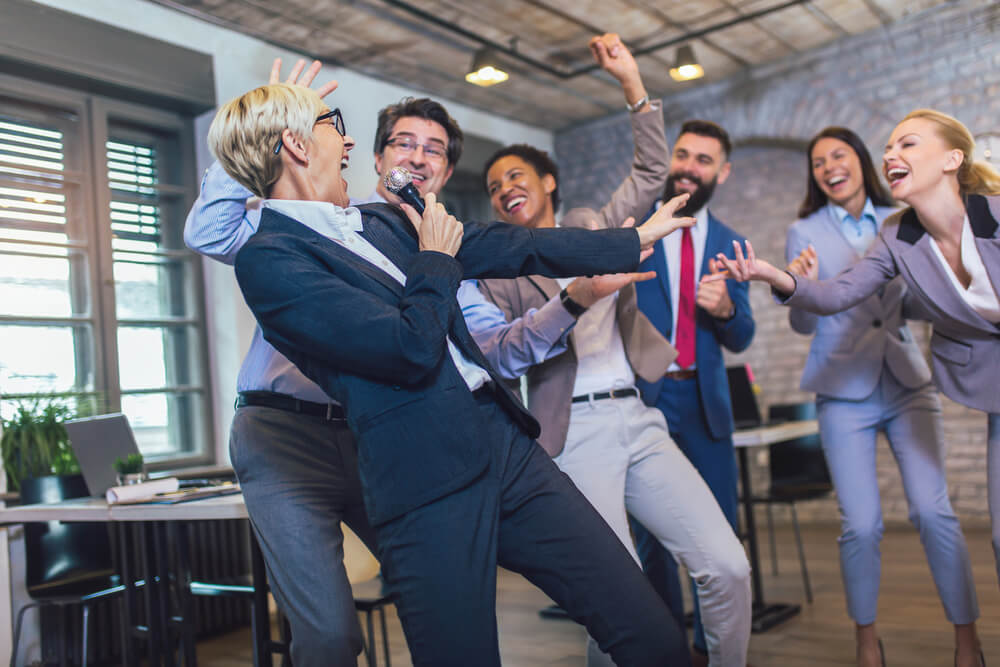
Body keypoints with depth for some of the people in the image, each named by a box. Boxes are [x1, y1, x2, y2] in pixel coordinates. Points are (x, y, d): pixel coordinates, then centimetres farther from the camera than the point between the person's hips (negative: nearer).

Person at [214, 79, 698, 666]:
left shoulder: (382, 221, 16)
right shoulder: (267, 257, -9)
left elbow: (511, 247, 21)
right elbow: (412, 349, -17)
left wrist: (636, 239, 26)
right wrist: (437, 259, 2)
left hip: (509, 445, 7)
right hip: (430, 490, -7)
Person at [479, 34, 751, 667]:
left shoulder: (593, 225, 18)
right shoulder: (496, 268, 7)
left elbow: (652, 171, 16)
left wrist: (633, 81, 8)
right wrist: (578, 297, -19)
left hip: (638, 419, 4)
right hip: (575, 431, -4)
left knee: (728, 566, -3)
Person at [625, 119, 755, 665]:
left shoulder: (729, 245, 11)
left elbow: (740, 339, 9)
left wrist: (725, 309, -12)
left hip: (704, 399, 3)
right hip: (642, 395, -3)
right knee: (652, 529, 6)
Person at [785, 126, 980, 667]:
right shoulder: (805, 232, 2)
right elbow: (804, 324, -3)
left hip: (908, 384, 2)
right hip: (844, 391, -1)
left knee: (933, 511, -9)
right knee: (861, 524, -3)